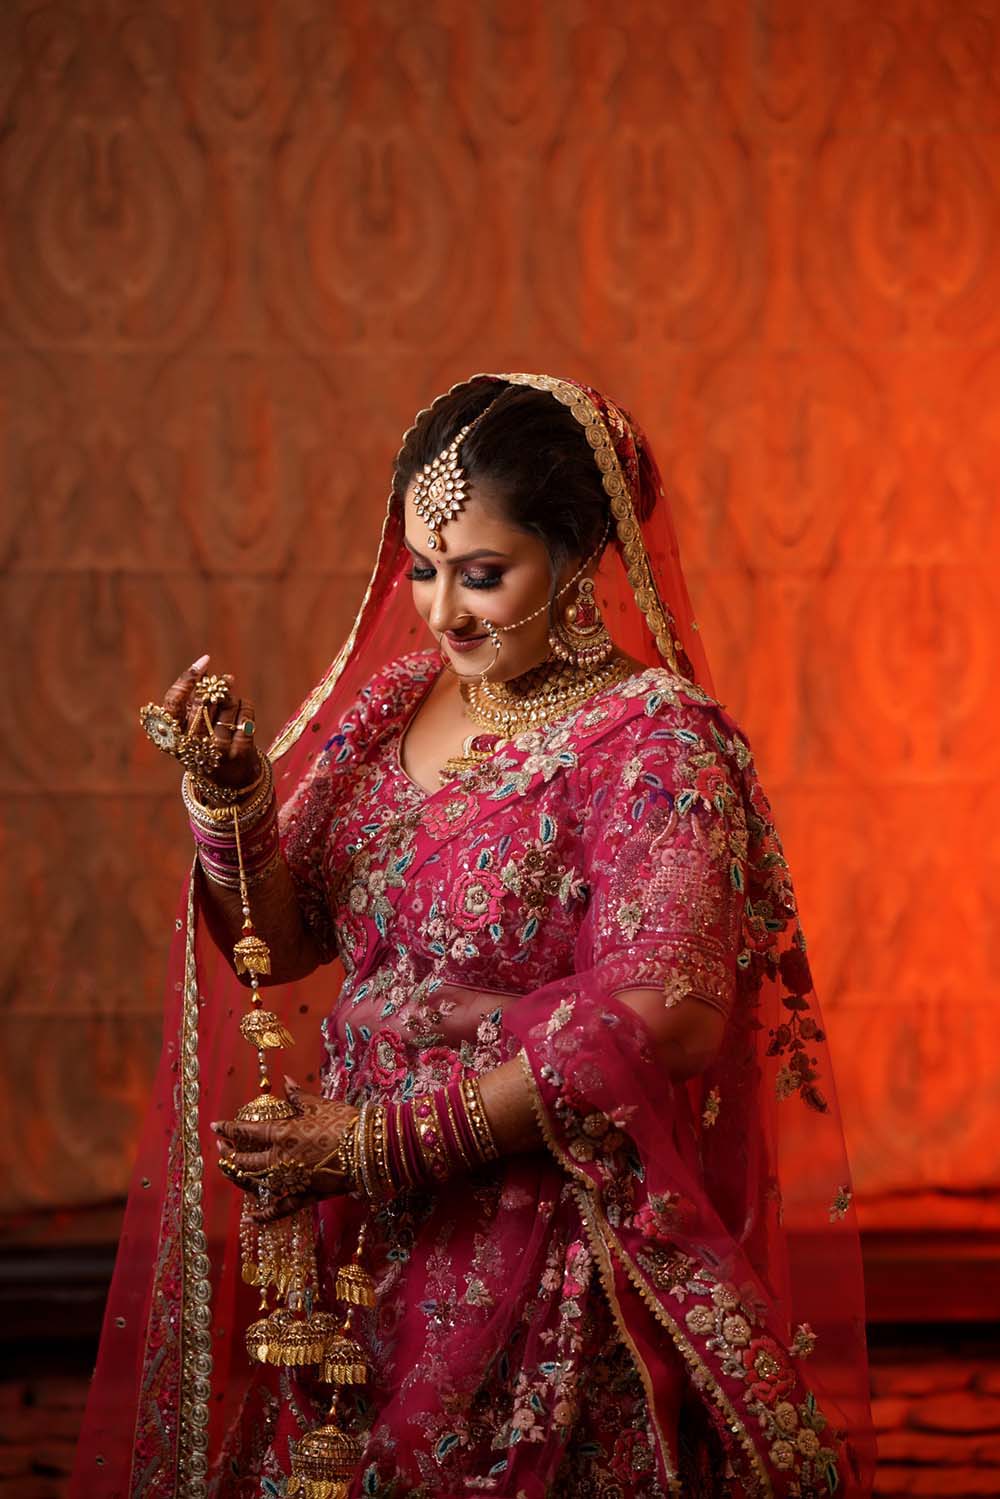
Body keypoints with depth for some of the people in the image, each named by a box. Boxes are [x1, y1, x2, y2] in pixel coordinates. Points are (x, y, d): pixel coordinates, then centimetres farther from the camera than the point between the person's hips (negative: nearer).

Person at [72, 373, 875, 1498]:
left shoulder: (656, 743, -13)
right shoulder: (394, 699, 6)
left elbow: (661, 1021, -23)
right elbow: (278, 943, 8)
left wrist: (389, 1141, -21)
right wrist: (229, 793, -12)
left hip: (537, 1280, -6)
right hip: (353, 1256, 6)